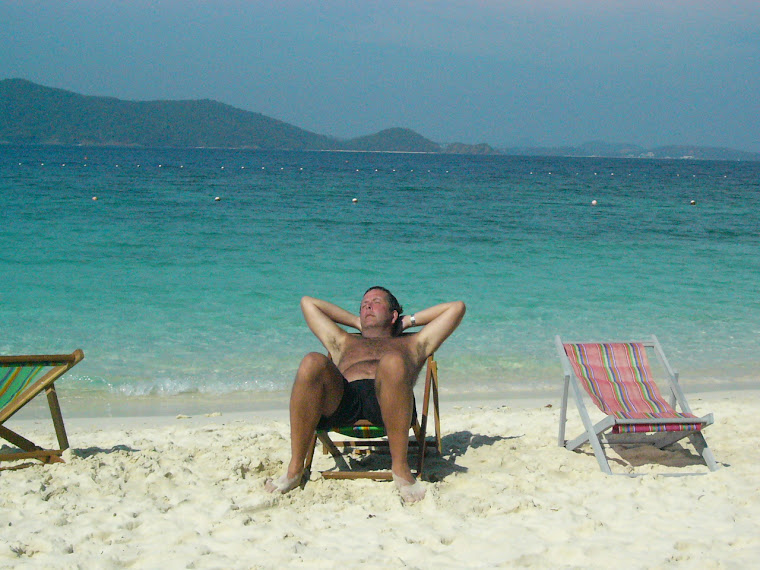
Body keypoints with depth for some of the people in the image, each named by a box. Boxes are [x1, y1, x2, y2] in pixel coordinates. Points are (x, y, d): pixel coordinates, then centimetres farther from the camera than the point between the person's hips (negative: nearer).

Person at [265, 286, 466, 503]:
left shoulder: (412, 344, 41)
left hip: (385, 400, -2)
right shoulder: (344, 343, 45)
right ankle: (295, 469, -31)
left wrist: (409, 321, 45)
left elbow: (456, 307, 43)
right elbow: (308, 302, 53)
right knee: (312, 362, -31)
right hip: (340, 400, 2)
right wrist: (357, 322, 50)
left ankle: (400, 467, -36)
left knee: (393, 362, -37)